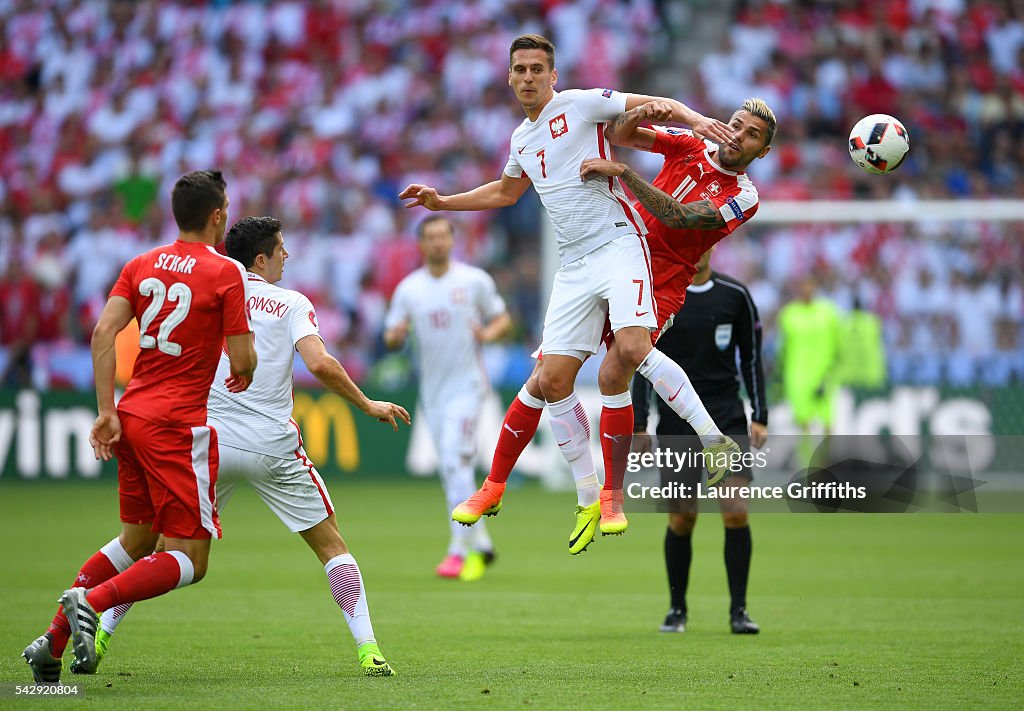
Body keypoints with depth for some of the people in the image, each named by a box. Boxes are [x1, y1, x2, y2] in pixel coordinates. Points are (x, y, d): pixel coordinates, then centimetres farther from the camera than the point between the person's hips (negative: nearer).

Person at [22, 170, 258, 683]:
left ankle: (54, 638, 10)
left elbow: (103, 333, 0)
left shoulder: (143, 265, 10)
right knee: (190, 560, -2)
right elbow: (242, 360, -8)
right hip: (179, 426, -7)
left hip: (133, 414, 7)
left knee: (136, 540, 20)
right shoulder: (225, 273, -7)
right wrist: (244, 374, 16)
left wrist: (107, 411, 0)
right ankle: (92, 601, -23)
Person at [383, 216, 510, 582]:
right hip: (432, 392, 4)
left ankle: (459, 552, -17)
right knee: (452, 471, 9)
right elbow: (391, 338, 7)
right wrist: (396, 334, -18)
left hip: (467, 386, -4)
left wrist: (488, 334, -16)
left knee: (455, 463, -17)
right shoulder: (408, 288, 6)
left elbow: (503, 318, 6)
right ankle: (480, 544, 23)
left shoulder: (475, 280, -1)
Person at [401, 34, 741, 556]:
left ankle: (714, 438, -16)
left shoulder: (580, 104, -1)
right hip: (574, 266, 7)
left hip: (618, 243, -7)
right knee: (553, 379, -3)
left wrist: (696, 119, -25)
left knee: (632, 350, -30)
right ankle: (590, 499, 7)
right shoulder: (522, 139, 19)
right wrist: (442, 202, 36)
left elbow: (654, 106, -5)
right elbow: (505, 192, 40)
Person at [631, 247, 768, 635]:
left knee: (737, 511, -12)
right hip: (676, 424, -1)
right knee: (681, 519, 0)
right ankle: (677, 608, 19)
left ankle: (738, 609, -2)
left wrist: (759, 418, 4)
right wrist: (639, 425, -1)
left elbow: (751, 359, 10)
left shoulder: (735, 295, 4)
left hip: (727, 418, 1)